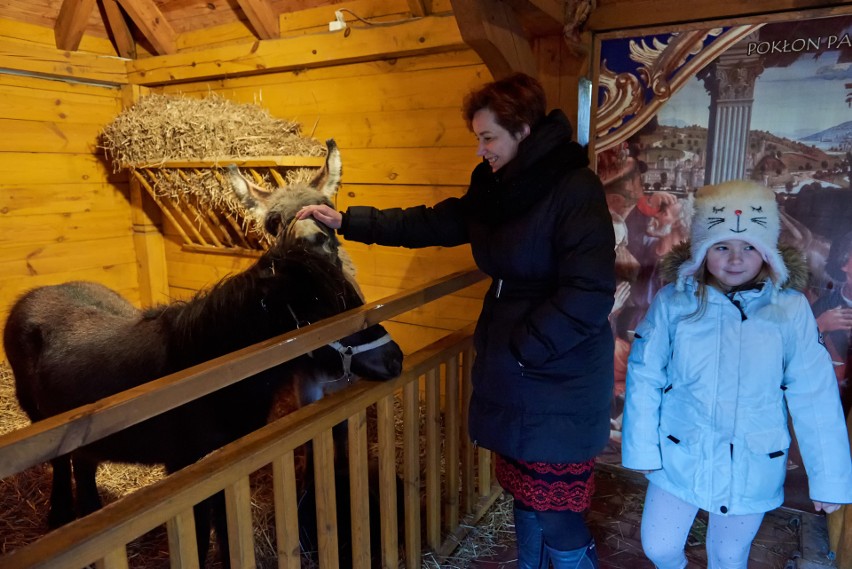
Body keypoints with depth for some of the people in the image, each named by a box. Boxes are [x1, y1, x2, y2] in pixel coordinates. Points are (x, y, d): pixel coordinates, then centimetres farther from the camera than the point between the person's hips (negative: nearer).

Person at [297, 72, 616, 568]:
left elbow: (589, 294, -23)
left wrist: (522, 350, -19)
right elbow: (431, 224, 10)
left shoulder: (576, 190, -17)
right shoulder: (498, 189, 7)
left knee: (556, 517, 5)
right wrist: (346, 221, 7)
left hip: (558, 387, -7)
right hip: (513, 377, 8)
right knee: (524, 496, 23)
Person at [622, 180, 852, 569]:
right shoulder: (673, 302, -14)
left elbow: (814, 397, -8)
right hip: (680, 458, 0)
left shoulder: (791, 310, -12)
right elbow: (644, 378, -8)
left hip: (753, 467, 0)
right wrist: (641, 448, -5)